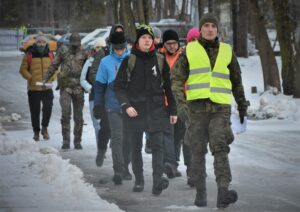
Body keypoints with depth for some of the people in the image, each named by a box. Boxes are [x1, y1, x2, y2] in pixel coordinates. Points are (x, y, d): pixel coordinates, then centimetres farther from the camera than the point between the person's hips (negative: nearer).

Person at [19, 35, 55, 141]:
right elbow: (23, 69, 1)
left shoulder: (50, 55, 5)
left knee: (48, 107, -16)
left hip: (47, 88, 1)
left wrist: (51, 78, -5)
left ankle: (44, 127, 4)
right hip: (33, 88, -1)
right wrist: (31, 78, -11)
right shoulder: (29, 55, -3)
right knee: (35, 111, 6)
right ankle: (36, 131, 23)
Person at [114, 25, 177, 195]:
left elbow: (168, 87, 11)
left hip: (156, 110, 0)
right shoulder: (129, 61, 3)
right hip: (135, 110, 0)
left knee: (158, 145, -11)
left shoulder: (160, 61, 7)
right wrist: (126, 105, -11)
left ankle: (158, 179, -20)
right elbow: (119, 86, 3)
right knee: (136, 147, 6)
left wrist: (173, 110, 9)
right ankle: (139, 181, 15)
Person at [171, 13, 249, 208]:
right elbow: (178, 79, 2)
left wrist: (242, 105, 25)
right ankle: (200, 192, 16)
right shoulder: (190, 51, 6)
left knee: (220, 147, -18)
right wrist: (181, 103, -11)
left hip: (220, 108, 0)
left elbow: (236, 81, 22)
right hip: (197, 108, 0)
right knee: (198, 152, 4)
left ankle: (223, 192, -28)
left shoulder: (227, 51, 11)